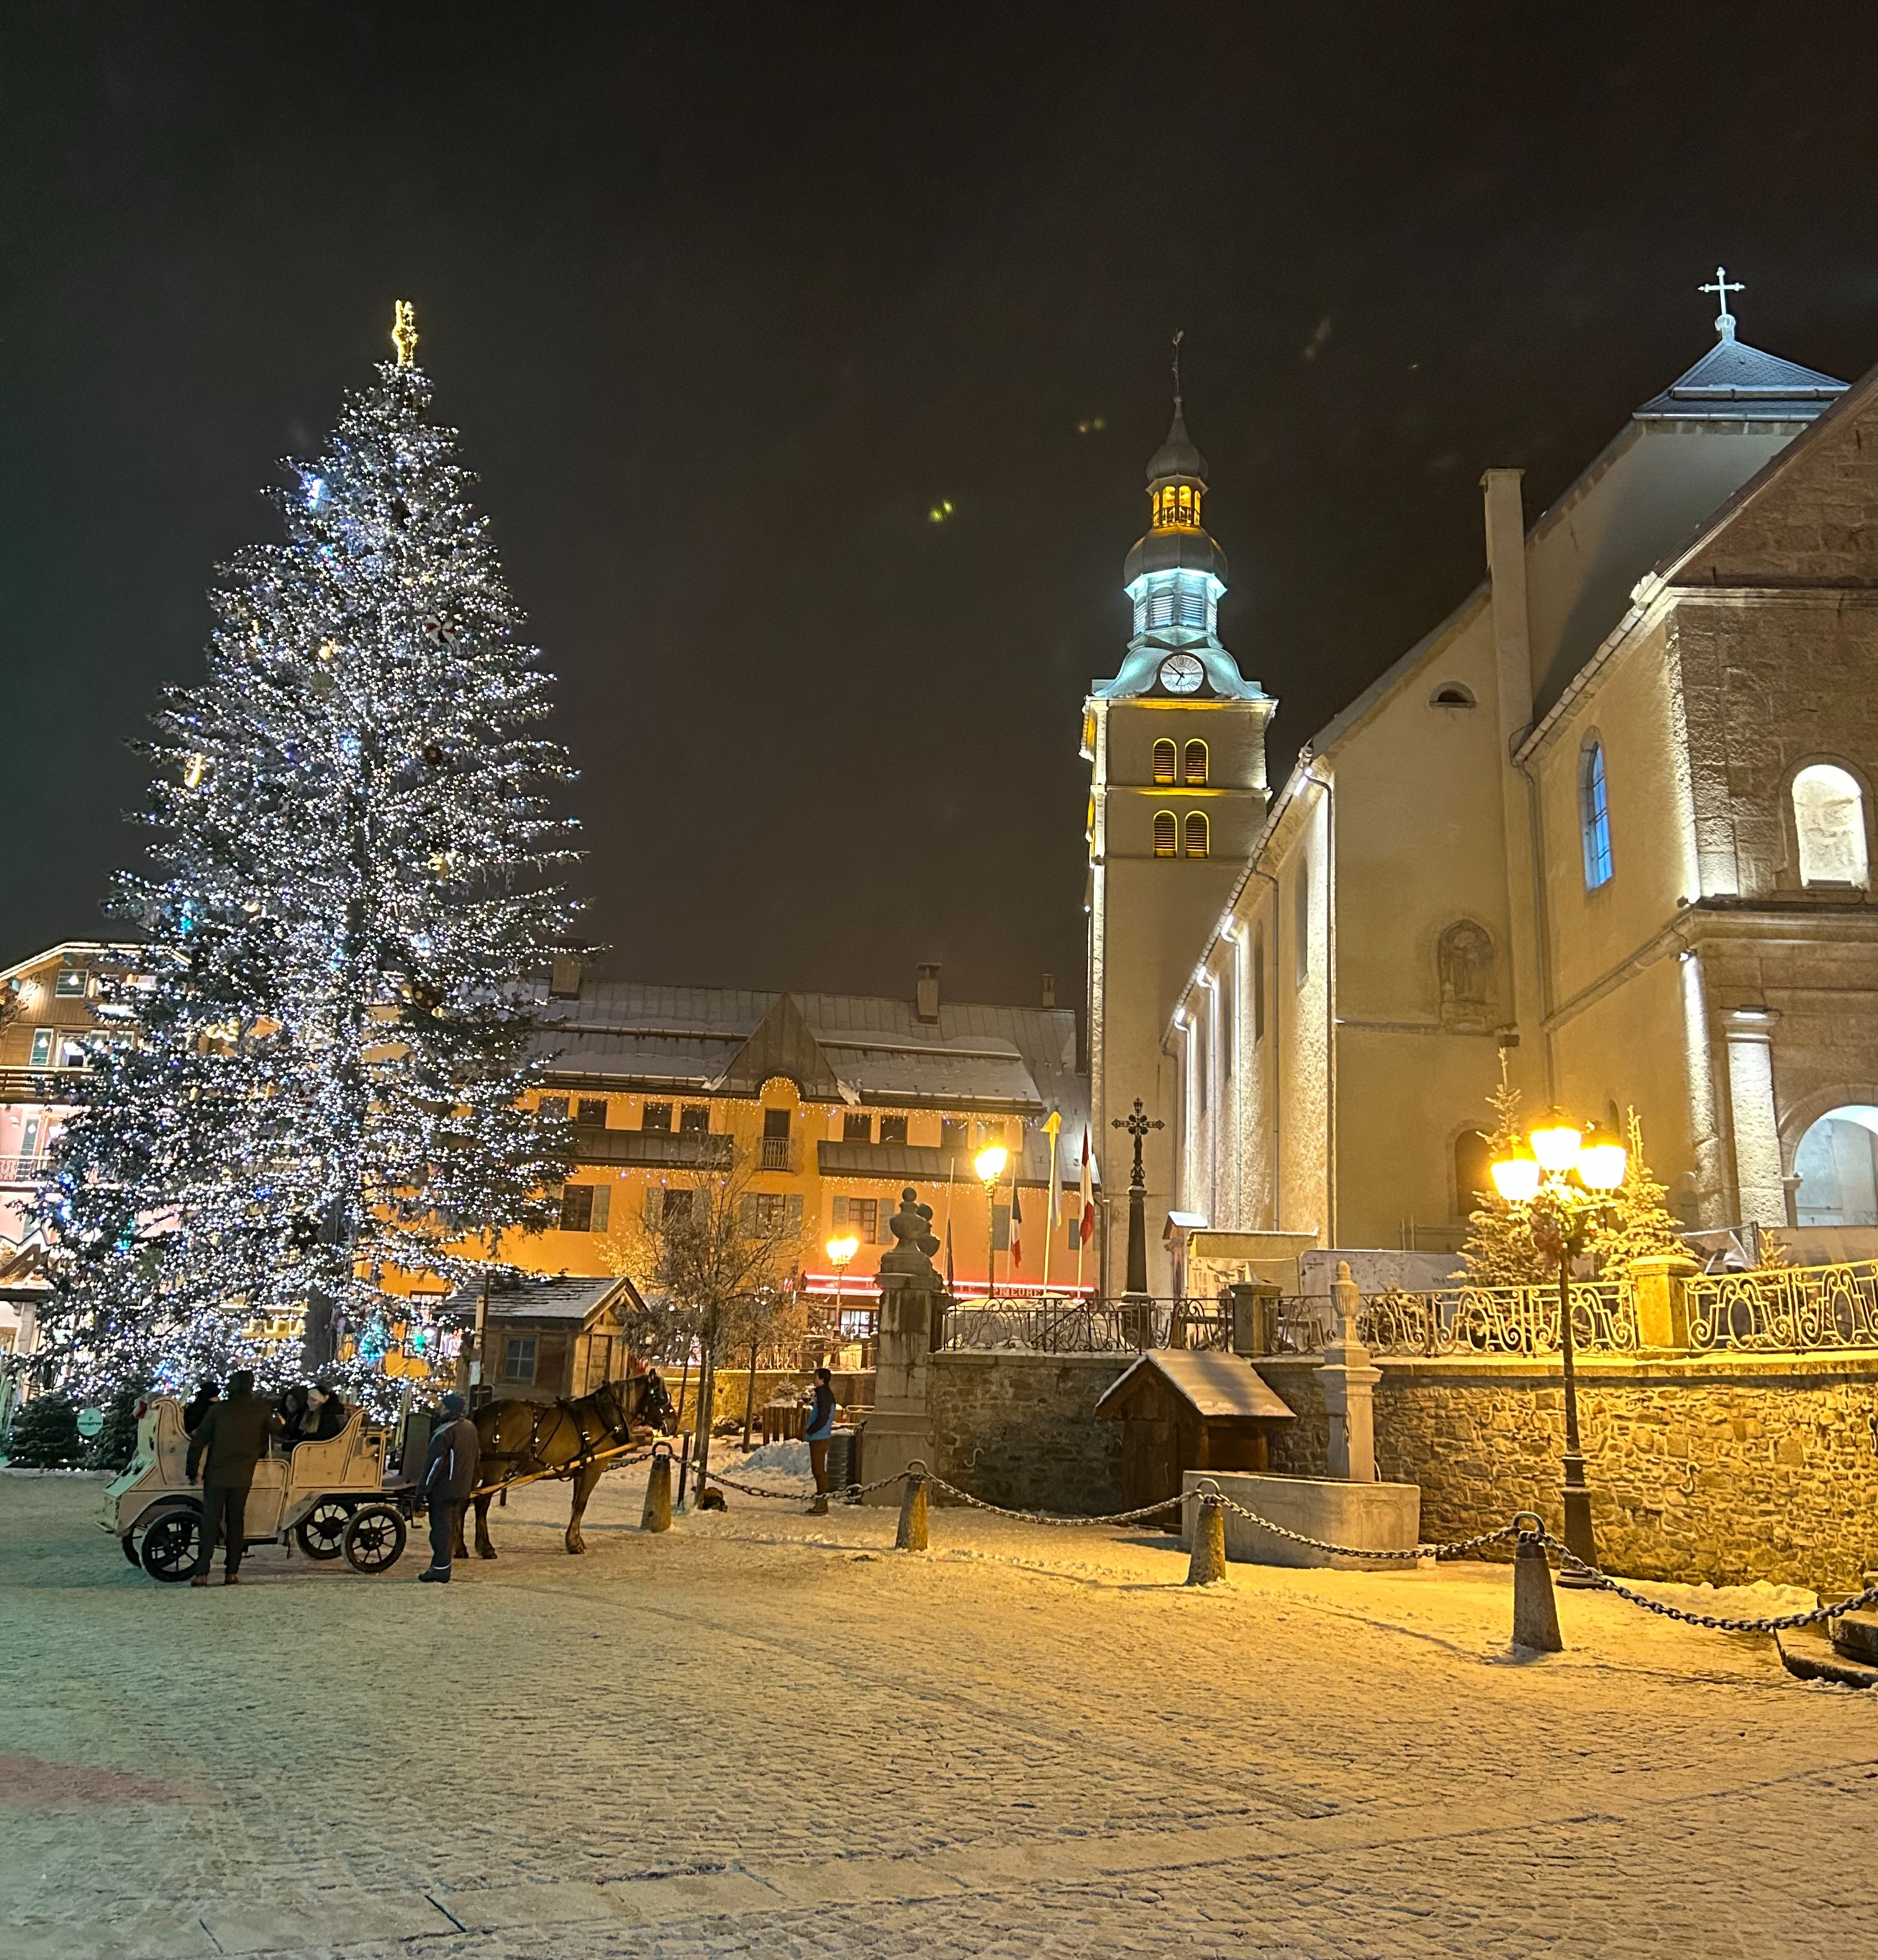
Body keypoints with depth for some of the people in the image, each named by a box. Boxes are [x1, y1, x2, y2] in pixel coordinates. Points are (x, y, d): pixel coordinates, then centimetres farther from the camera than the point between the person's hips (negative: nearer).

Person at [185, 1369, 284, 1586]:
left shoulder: (217, 1409, -3)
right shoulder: (260, 1410, -1)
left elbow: (198, 1441, -1)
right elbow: (276, 1430, 15)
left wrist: (192, 1470, 8)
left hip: (215, 1476, -1)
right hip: (242, 1478, 1)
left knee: (210, 1523, 5)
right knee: (236, 1523, 9)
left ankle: (201, 1574, 1)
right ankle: (231, 1573, 8)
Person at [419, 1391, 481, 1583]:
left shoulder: (446, 1432, -19)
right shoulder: (471, 1428, 8)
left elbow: (434, 1462, -20)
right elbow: (476, 1457, 17)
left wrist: (423, 1488, -15)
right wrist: (471, 1484, 25)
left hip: (443, 1488, -8)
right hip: (463, 1488, 8)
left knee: (441, 1527, -2)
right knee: (450, 1527, 17)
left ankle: (440, 1569, 0)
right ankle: (441, 1563, 25)